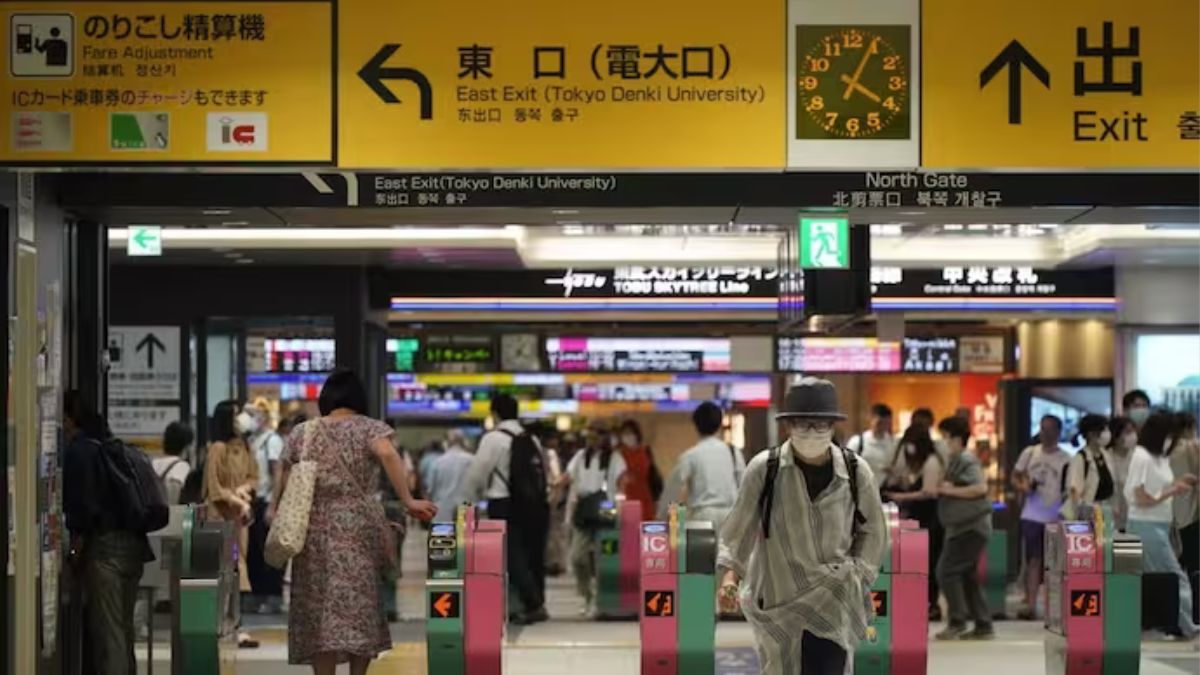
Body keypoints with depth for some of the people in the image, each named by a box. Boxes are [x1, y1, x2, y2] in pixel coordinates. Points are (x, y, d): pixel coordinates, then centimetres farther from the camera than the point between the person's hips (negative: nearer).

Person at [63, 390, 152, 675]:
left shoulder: (77, 451, -9)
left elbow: (83, 507, -16)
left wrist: (76, 548, -5)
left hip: (104, 546, -9)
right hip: (132, 542, 9)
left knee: (106, 631, -7)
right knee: (123, 627, 14)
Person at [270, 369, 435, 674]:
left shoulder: (302, 433, 10)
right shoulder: (370, 428, 2)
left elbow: (284, 482, 6)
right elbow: (388, 455, -17)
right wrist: (408, 502, -19)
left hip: (314, 530, 2)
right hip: (359, 529, -2)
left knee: (319, 609, 3)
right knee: (362, 607, 6)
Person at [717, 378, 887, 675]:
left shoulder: (855, 471, -3)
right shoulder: (764, 469, -7)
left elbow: (872, 532, 9)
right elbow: (739, 527, -3)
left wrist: (856, 574, -2)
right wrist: (729, 574, -16)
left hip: (833, 598, 0)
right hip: (777, 596, 1)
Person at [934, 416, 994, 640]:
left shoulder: (966, 460, -14)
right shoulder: (955, 460, 15)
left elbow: (981, 488, -26)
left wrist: (951, 490, -21)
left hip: (971, 527, -10)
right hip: (963, 527, 10)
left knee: (947, 572, -10)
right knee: (967, 576, 11)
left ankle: (957, 623, -5)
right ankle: (983, 626, 15)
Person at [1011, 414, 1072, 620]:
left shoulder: (1066, 459, -2)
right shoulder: (1029, 453, 5)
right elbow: (1015, 476, 12)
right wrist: (1022, 486, -10)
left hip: (1056, 518, -1)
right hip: (1031, 516, 2)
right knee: (1033, 560, 1)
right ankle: (1031, 605, 0)